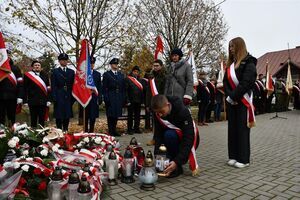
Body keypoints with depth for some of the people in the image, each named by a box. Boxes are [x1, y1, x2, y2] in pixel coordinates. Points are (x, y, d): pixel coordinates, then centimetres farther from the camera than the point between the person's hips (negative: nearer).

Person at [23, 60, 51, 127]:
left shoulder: (45, 75, 10)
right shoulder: (27, 75, 3)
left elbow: (48, 88, 8)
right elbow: (25, 89, 1)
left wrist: (48, 100, 1)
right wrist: (25, 101, -4)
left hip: (43, 101, 2)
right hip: (33, 101, -2)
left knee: (42, 119, 6)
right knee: (33, 119, 5)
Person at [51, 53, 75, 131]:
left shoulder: (71, 72, 12)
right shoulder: (55, 71, 5)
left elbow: (73, 85, 10)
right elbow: (53, 86, 0)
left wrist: (73, 97, 2)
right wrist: (54, 98, -9)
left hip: (68, 97, 3)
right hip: (59, 98, -2)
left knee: (67, 116, 7)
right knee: (59, 116, 1)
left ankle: (65, 131, 17)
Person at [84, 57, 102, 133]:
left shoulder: (98, 74, 12)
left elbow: (100, 87, 9)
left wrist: (99, 98, 3)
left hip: (94, 99, 2)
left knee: (93, 117, 4)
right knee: (85, 118, 3)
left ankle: (91, 132, 14)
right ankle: (85, 132, 13)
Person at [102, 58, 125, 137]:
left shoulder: (121, 75, 17)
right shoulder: (106, 74, 3)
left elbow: (123, 88, 14)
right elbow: (104, 87, -2)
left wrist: (123, 98, 7)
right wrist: (106, 98, -11)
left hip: (119, 98, 4)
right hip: (110, 98, -4)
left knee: (116, 115, 7)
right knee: (110, 115, -3)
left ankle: (114, 131, 16)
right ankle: (111, 131, 5)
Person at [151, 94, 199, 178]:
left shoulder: (183, 111, -30)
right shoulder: (158, 113, -14)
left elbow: (188, 139, -32)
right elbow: (158, 134, -12)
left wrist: (177, 161, -39)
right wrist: (157, 154, -27)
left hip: (189, 142, -6)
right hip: (175, 139, 6)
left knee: (169, 134, -32)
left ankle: (177, 167, -16)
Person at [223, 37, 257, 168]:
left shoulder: (248, 63, -6)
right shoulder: (230, 64, 17)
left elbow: (246, 83, -17)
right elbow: (226, 81, 8)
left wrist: (233, 97, -17)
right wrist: (229, 96, -7)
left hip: (243, 101, -7)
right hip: (231, 102, 7)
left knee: (242, 129, -3)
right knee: (232, 128, 8)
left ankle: (244, 159, 6)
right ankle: (233, 156, 17)